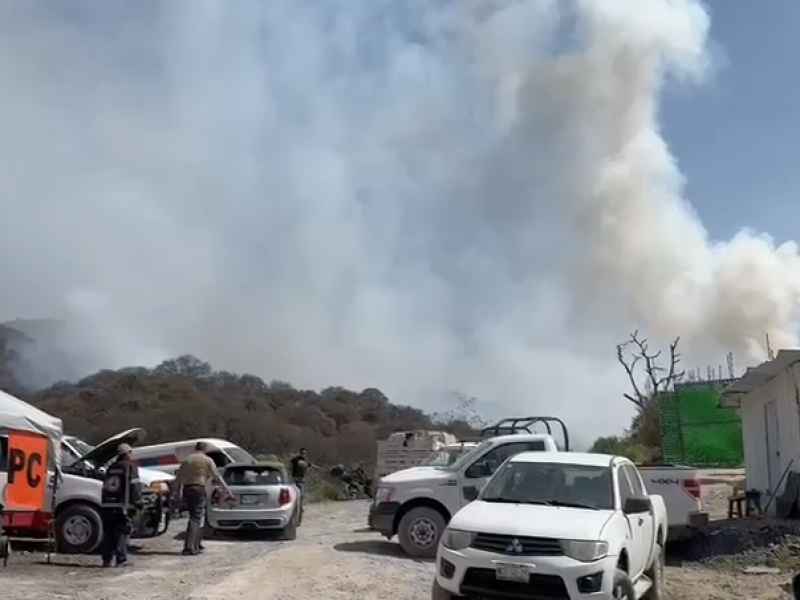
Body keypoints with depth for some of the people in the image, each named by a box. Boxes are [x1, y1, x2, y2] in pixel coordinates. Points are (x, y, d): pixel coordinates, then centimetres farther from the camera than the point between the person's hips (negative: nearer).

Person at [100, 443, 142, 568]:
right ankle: (121, 559, -7)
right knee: (122, 532, -3)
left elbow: (105, 486, 22)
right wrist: (138, 502, -6)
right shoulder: (130, 466, -3)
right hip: (123, 505, -6)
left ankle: (107, 560, 13)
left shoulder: (111, 467, 19)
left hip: (108, 505, 6)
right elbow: (135, 486, -11)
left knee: (108, 532, 11)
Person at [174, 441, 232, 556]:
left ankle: (197, 545, 23)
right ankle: (189, 547, -16)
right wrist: (227, 491, 1)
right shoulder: (207, 460, 0)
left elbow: (178, 477, 12)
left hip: (187, 490, 5)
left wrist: (179, 491, 22)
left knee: (195, 517, 17)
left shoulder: (187, 459, 12)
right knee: (195, 519, -6)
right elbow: (217, 477, -3)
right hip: (199, 490, -5)